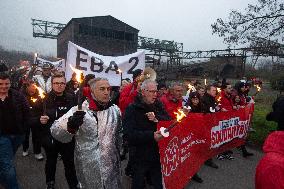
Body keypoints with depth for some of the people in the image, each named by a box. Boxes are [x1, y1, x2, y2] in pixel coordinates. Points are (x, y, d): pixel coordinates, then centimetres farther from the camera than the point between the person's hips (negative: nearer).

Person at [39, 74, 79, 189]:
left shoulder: (71, 98, -7)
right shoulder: (45, 99, -6)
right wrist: (40, 120, -20)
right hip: (50, 137, 2)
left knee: (70, 163, 7)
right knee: (51, 162, 22)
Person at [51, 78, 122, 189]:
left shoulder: (115, 110, 0)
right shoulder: (80, 110, -14)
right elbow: (56, 131, -24)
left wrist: (121, 151, 19)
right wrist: (69, 126, -44)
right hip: (88, 170, -3)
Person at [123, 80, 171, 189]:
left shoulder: (158, 105, 5)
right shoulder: (132, 109, -14)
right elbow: (129, 134, -23)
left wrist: (157, 118, -21)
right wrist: (151, 136, -30)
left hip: (157, 154, 5)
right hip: (139, 156, -4)